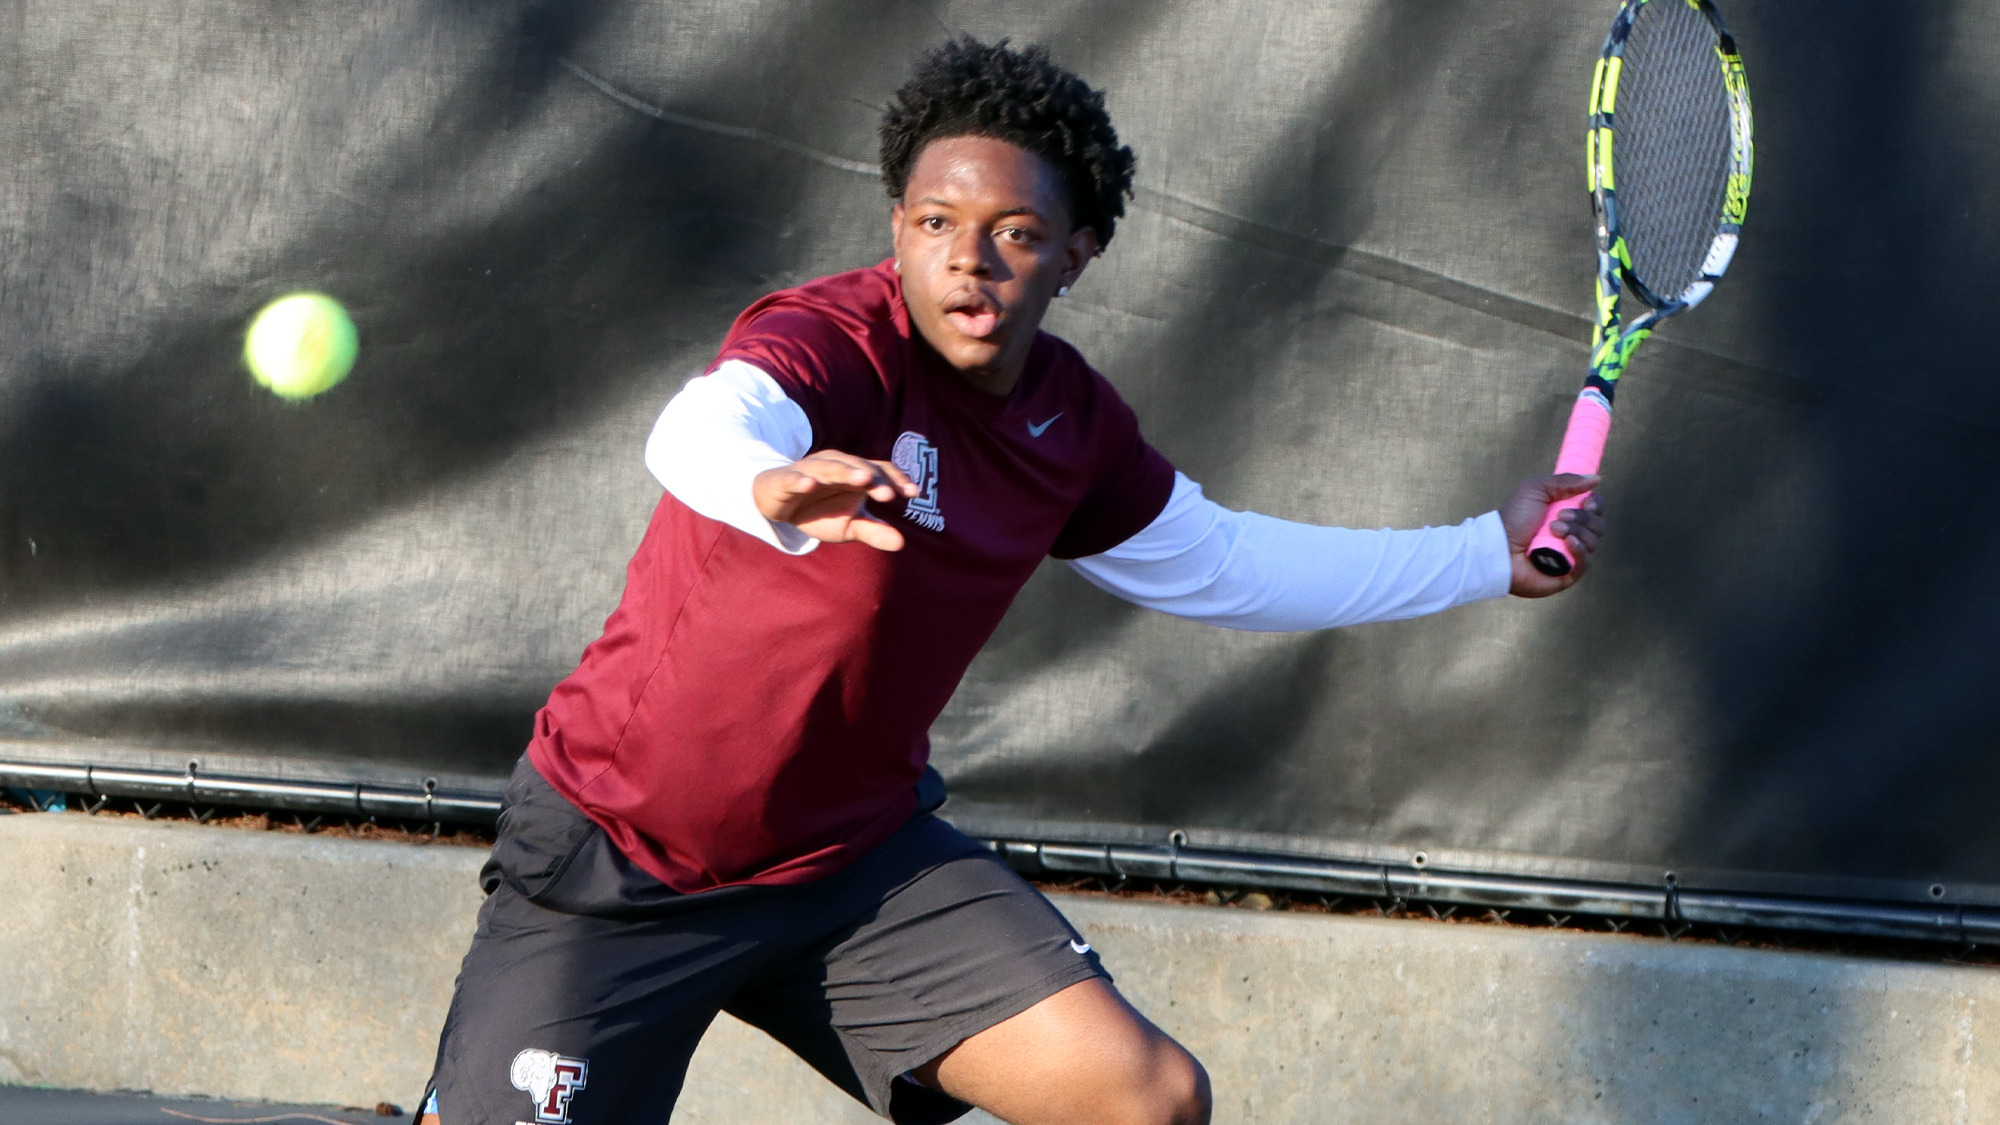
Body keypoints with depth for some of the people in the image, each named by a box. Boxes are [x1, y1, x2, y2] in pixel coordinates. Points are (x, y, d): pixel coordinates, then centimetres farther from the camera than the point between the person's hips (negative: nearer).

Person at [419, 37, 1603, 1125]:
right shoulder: (837, 344, -22)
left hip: (860, 853, 6)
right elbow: (703, 432, -46)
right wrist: (774, 489, -71)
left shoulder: (1076, 424, 0)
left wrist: (1490, 553, 20)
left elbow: (1222, 565, 20)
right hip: (617, 860, -6)